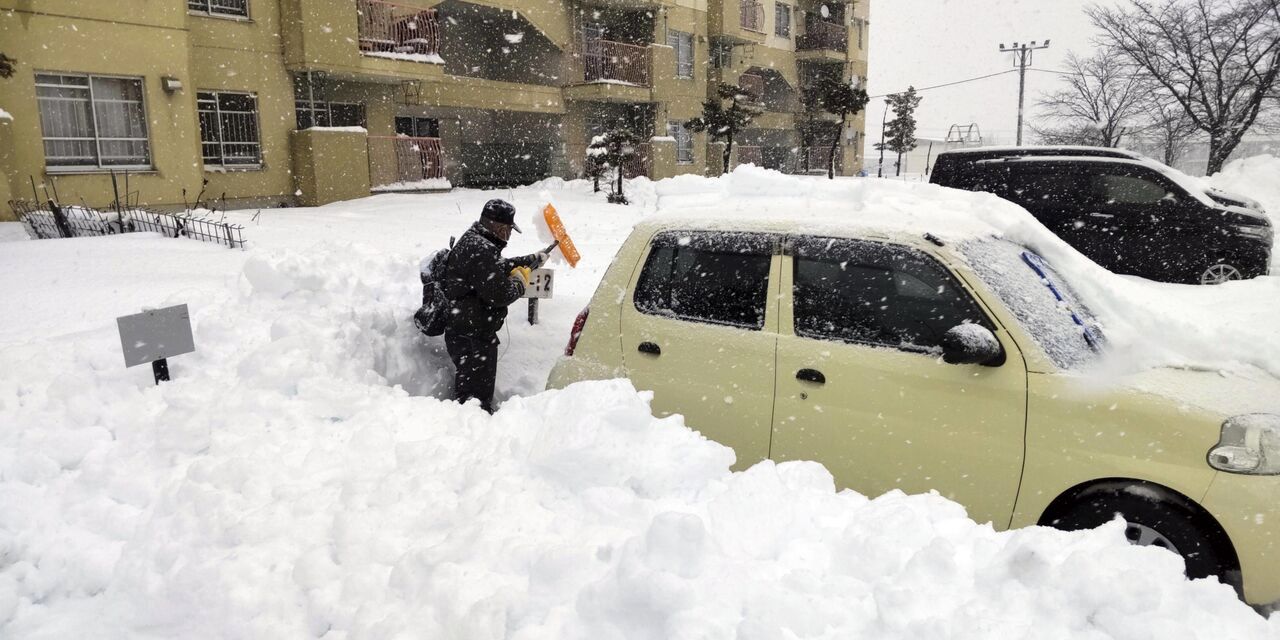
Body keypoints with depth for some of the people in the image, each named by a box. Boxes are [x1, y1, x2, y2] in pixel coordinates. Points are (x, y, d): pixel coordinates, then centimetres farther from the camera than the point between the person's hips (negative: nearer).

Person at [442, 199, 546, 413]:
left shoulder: (472, 241, 12)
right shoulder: (480, 251, -23)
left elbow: (500, 267, 30)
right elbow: (500, 294, -26)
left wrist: (532, 260, 33)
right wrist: (520, 282, -6)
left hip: (464, 332, 11)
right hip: (472, 337, -11)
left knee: (466, 386, 21)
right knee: (477, 392, -4)